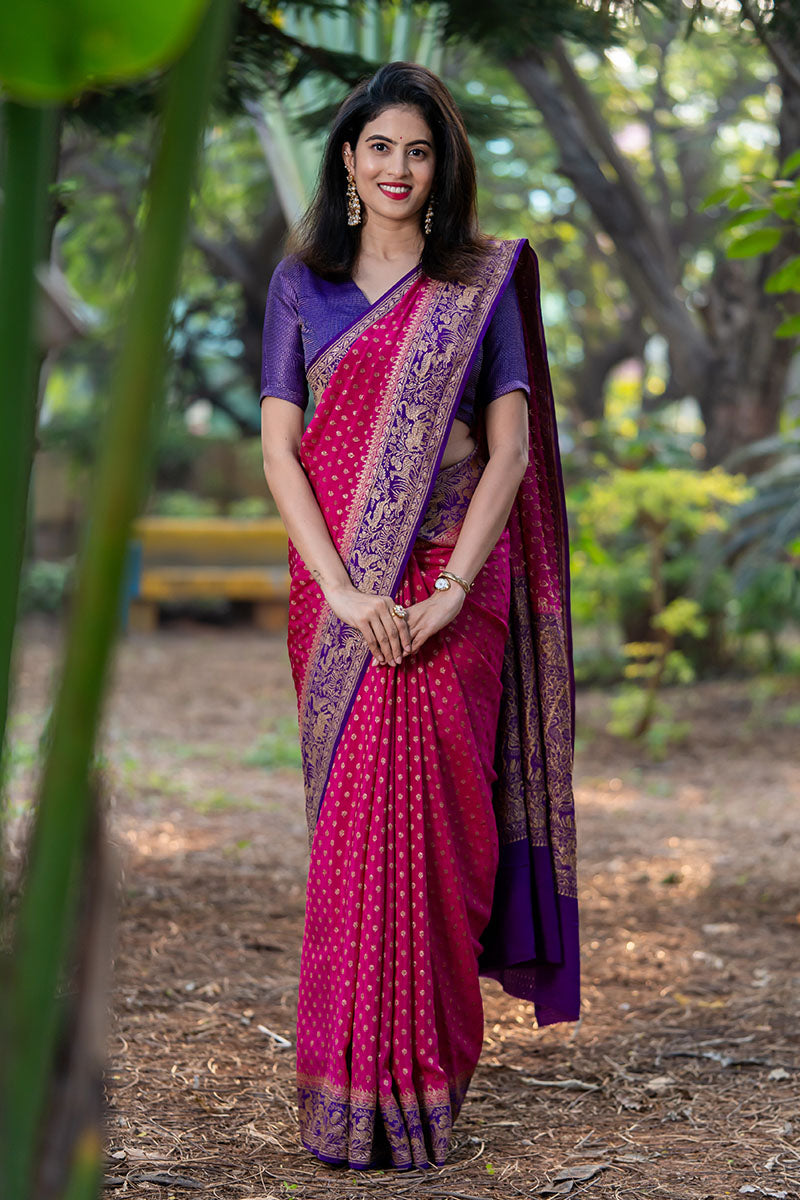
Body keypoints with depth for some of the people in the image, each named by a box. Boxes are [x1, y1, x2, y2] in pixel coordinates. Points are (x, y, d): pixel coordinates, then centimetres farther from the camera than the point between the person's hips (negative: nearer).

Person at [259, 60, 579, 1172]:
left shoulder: (484, 285, 5)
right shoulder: (301, 285, 8)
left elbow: (511, 451, -3)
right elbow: (279, 451, 1)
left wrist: (448, 592, -14)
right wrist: (342, 590, -12)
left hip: (452, 588, -1)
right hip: (338, 589, 1)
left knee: (431, 816, -4)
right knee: (353, 820, 1)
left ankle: (424, 1078, 7)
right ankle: (352, 1079, 10)